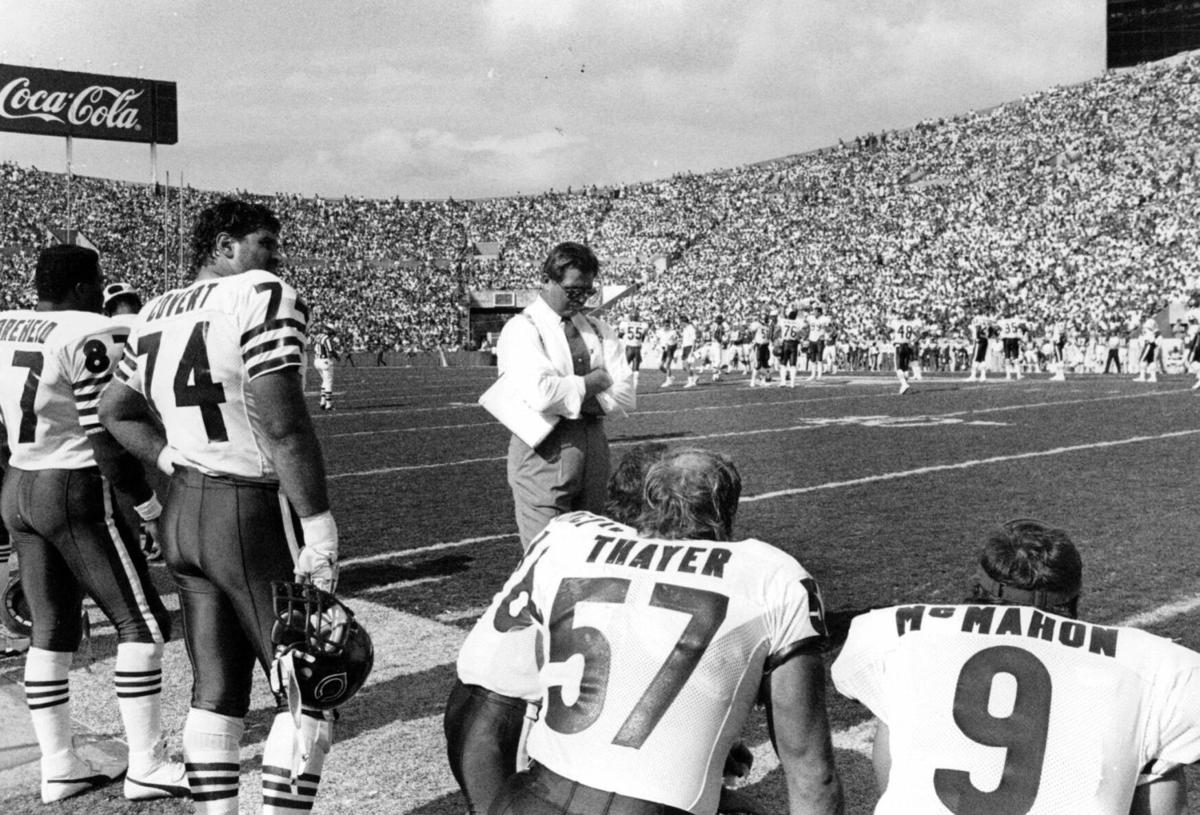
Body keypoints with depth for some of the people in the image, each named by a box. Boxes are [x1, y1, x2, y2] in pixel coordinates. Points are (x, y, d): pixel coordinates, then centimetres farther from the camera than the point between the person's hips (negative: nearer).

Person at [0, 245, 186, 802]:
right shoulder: (90, 338, -16)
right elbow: (105, 439, -18)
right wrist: (151, 509, -10)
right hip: (77, 494, -8)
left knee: (51, 632, 14)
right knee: (141, 625, 2)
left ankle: (58, 768, 20)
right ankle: (146, 767, 5)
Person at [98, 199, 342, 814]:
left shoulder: (154, 316, 11)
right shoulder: (264, 298, -14)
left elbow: (116, 413, 22)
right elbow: (281, 425, -22)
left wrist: (174, 462, 15)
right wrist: (319, 528, -19)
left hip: (183, 513, 8)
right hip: (255, 515, -8)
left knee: (214, 691, 15)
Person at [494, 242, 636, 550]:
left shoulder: (599, 330, 12)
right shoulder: (522, 329, -6)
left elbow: (626, 396, 2)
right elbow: (541, 395, -22)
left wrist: (571, 399, -11)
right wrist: (590, 383, -7)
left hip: (594, 448, 6)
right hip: (544, 452, -6)